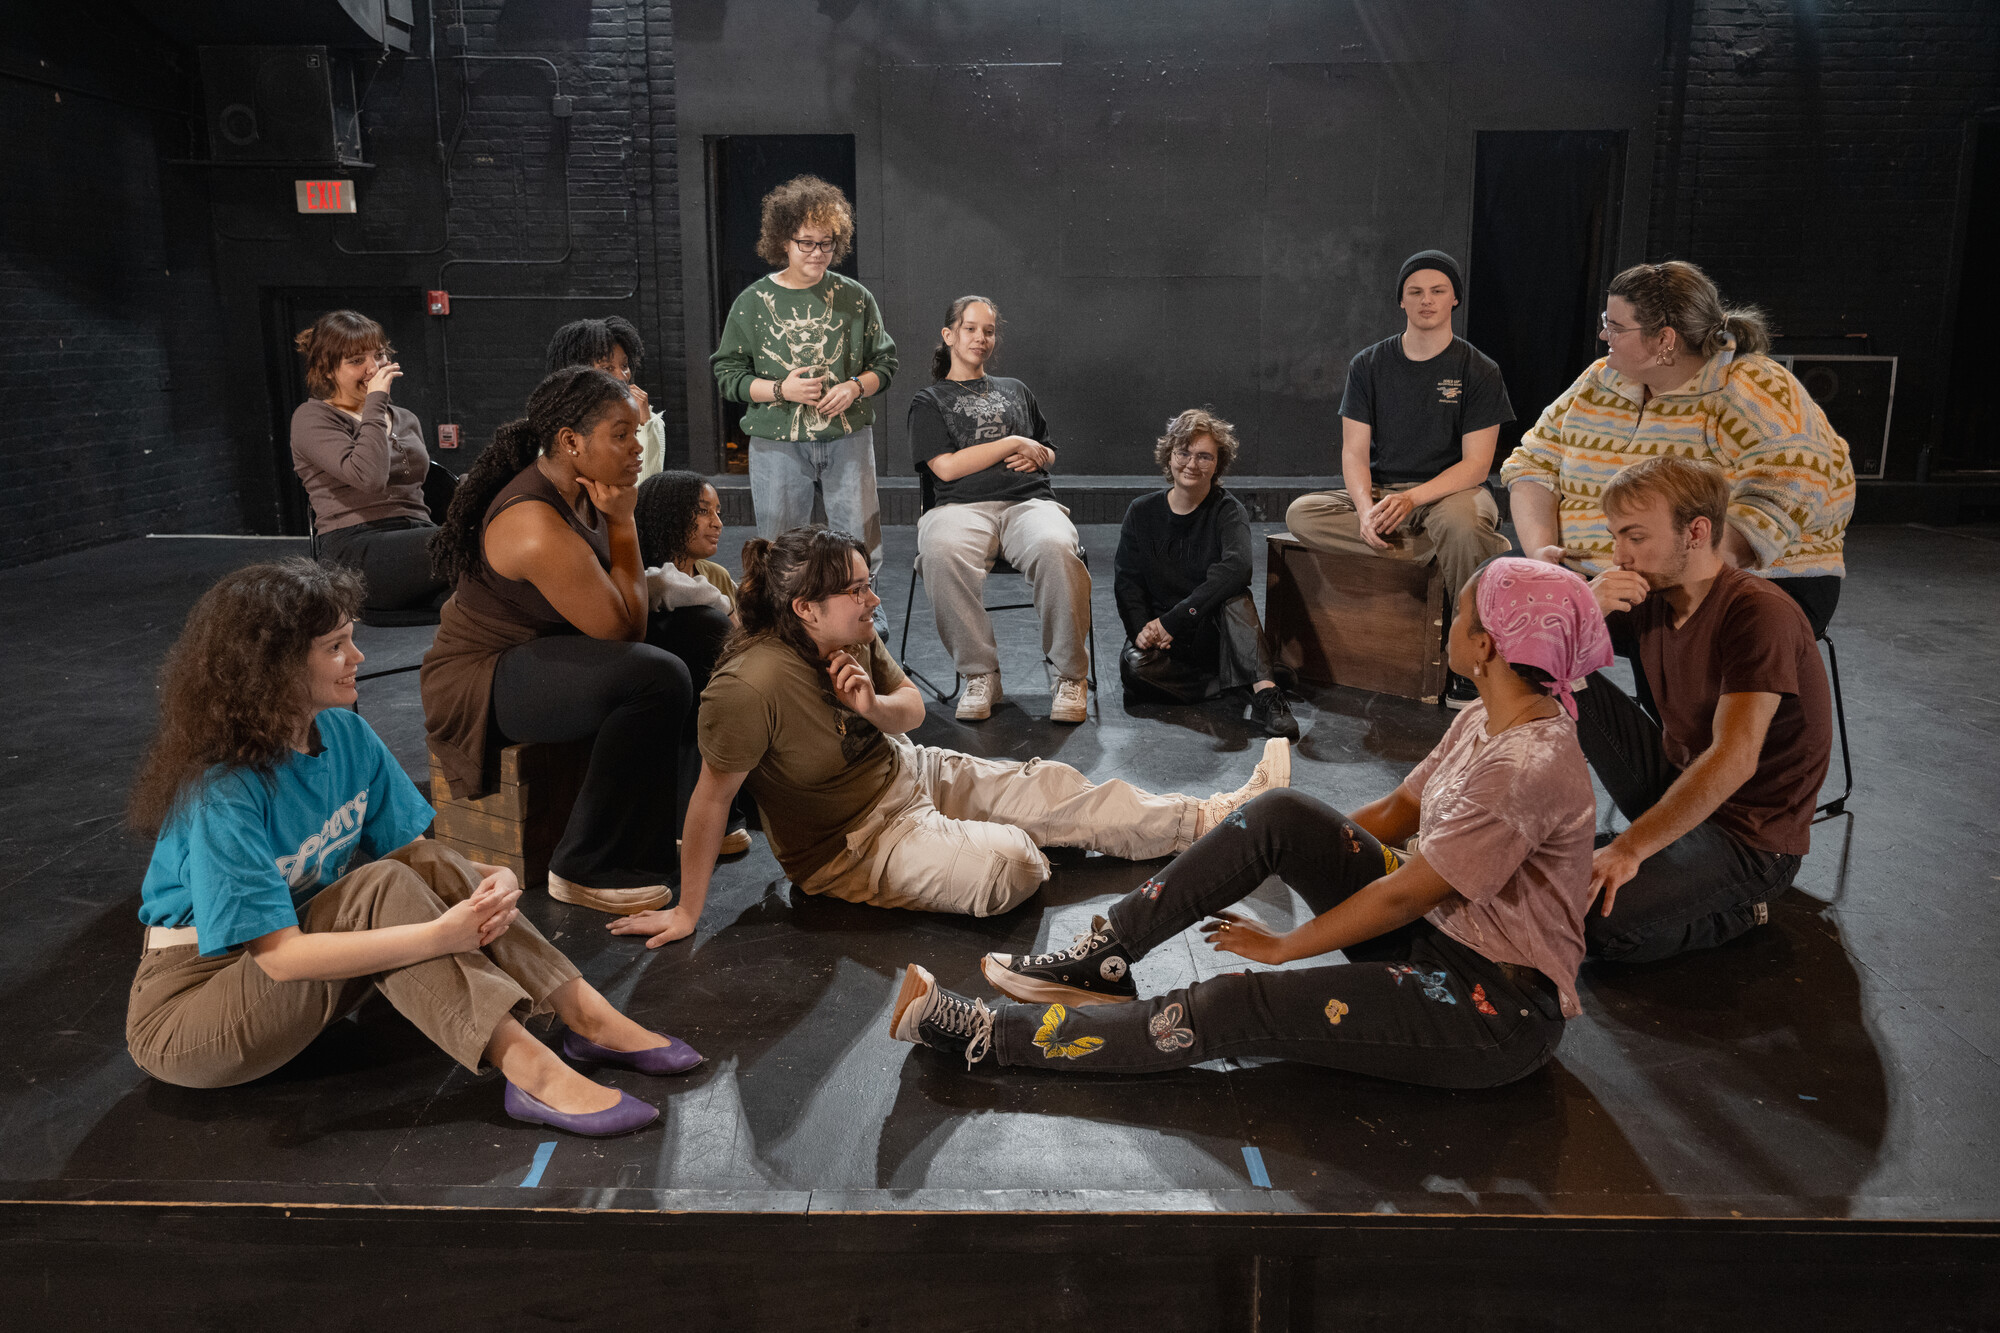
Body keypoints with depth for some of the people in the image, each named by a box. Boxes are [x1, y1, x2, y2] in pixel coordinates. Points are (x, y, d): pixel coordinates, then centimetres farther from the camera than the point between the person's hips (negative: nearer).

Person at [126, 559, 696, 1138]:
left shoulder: (344, 735, -4)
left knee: (430, 868, -17)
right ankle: (531, 1073, -37)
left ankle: (584, 1013, -21)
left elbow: (412, 849, 0)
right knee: (381, 887, -29)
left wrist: (491, 879, -21)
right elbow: (280, 955, -30)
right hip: (185, 1011, -7)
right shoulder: (221, 794, -26)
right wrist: (439, 936, -37)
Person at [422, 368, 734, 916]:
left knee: (709, 631, 5)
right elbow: (625, 630, -22)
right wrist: (622, 520, -19)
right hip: (483, 680, -10)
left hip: (551, 645, 10)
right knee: (657, 676, -33)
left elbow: (621, 611, 9)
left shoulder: (579, 487, 0)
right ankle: (589, 872, -19)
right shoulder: (537, 525, -29)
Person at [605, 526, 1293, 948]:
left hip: (908, 775, 8)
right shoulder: (752, 685, -32)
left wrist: (873, 706, -20)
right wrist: (687, 912, -23)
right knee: (1010, 864, -25)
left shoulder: (853, 641, -9)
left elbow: (913, 707, 4)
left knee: (1055, 791, 5)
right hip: (850, 844, -8)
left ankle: (1214, 815, 16)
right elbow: (712, 796, -28)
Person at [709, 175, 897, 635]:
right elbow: (728, 374, 2)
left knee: (861, 541, 4)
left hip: (847, 437, 1)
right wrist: (780, 390, -13)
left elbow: (885, 363, 10)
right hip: (777, 442, -1)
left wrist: (856, 387, -10)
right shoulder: (753, 302, 0)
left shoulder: (854, 298, 4)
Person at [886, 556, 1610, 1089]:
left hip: (1499, 1008, -8)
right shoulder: (1483, 720, 5)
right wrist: (1303, 844, 9)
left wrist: (1282, 946, -12)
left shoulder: (1529, 766, -25)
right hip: (1435, 939, 8)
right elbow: (1396, 813, 13)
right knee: (1280, 815, -11)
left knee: (1233, 1008, -21)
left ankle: (985, 1036, -15)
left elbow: (1402, 895, -22)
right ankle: (1098, 960, -5)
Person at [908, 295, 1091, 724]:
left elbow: (1049, 453, 35)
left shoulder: (1015, 390, 30)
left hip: (1030, 501, 2)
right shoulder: (929, 400, 19)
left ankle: (1071, 675, -24)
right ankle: (980, 673, -27)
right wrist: (1013, 444, 3)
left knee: (1055, 548, -37)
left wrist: (1037, 457, 10)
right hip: (961, 505, -2)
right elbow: (946, 467, 3)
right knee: (942, 552, -41)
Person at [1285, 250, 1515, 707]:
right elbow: (1354, 452, 0)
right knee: (1301, 514, -27)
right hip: (1379, 494, 3)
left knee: (1462, 525, -41)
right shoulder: (1369, 365, 6)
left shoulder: (1479, 370, -1)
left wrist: (1410, 499, -25)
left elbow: (1476, 464, -8)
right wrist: (1367, 509, -21)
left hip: (1450, 491, -3)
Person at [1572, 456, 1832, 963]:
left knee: (1599, 922, -28)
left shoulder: (1759, 613, -23)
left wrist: (1630, 848, -36)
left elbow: (1733, 760, -32)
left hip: (1750, 838, -7)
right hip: (1674, 782, 7)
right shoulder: (1645, 593, -2)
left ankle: (1735, 905, -1)